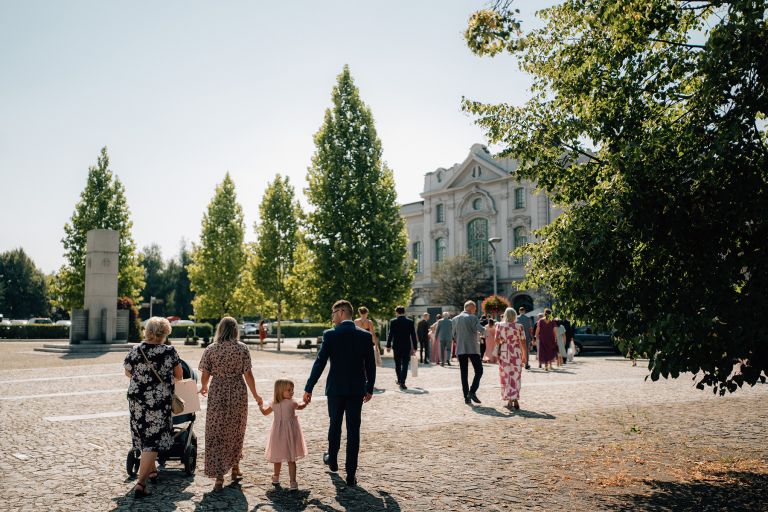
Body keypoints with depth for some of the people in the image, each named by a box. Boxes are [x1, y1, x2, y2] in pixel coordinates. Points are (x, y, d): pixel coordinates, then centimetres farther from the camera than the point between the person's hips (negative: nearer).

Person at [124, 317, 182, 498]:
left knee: (144, 437, 20)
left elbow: (128, 373, 11)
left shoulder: (135, 350, -5)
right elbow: (178, 375, 0)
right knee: (153, 441, 1)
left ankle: (151, 471, 37)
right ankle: (140, 483, -6)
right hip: (159, 401, -4)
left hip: (137, 400, 4)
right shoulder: (170, 351, -12)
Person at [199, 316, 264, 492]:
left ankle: (219, 477, 1)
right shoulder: (242, 348, -4)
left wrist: (204, 387, 21)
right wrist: (255, 395, 7)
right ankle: (234, 469, 31)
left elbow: (205, 375, -2)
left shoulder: (210, 349, -2)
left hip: (217, 394, 0)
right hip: (238, 394, 1)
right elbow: (247, 374, -5)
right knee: (235, 431, 18)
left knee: (216, 434, 5)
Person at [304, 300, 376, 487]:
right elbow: (370, 365, 3)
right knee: (353, 430, 5)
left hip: (335, 389, -1)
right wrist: (369, 389, 15)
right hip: (357, 389, 1)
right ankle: (351, 475, 7)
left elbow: (319, 363, -10)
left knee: (334, 424, 20)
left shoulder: (330, 335, -10)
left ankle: (332, 460, 40)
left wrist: (308, 388, -3)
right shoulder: (365, 336, -2)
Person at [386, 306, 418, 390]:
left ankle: (399, 380, 26)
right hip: (407, 346, 0)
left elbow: (390, 334, -6)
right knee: (405, 364, 1)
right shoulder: (410, 322, -1)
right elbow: (413, 335, 0)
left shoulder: (393, 321, -5)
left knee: (397, 364, 16)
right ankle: (402, 383, -7)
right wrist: (414, 347, 5)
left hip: (396, 346, 0)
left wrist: (388, 346, 3)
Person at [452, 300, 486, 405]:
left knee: (464, 373, 7)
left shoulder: (455, 319, 11)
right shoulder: (472, 318, -7)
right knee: (479, 371, 4)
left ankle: (466, 397, 5)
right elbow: (481, 329, -16)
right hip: (472, 349, -5)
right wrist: (484, 329, 4)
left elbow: (454, 335, 14)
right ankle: (472, 392, -10)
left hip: (460, 350, 5)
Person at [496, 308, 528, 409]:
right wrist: (525, 355, 7)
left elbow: (496, 340, -7)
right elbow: (523, 342, -2)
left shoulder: (500, 325, -2)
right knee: (516, 377, 9)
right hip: (516, 353, 0)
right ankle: (515, 400, 4)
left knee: (506, 376, 8)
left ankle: (510, 400, 6)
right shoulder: (520, 326, -2)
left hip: (504, 352, 0)